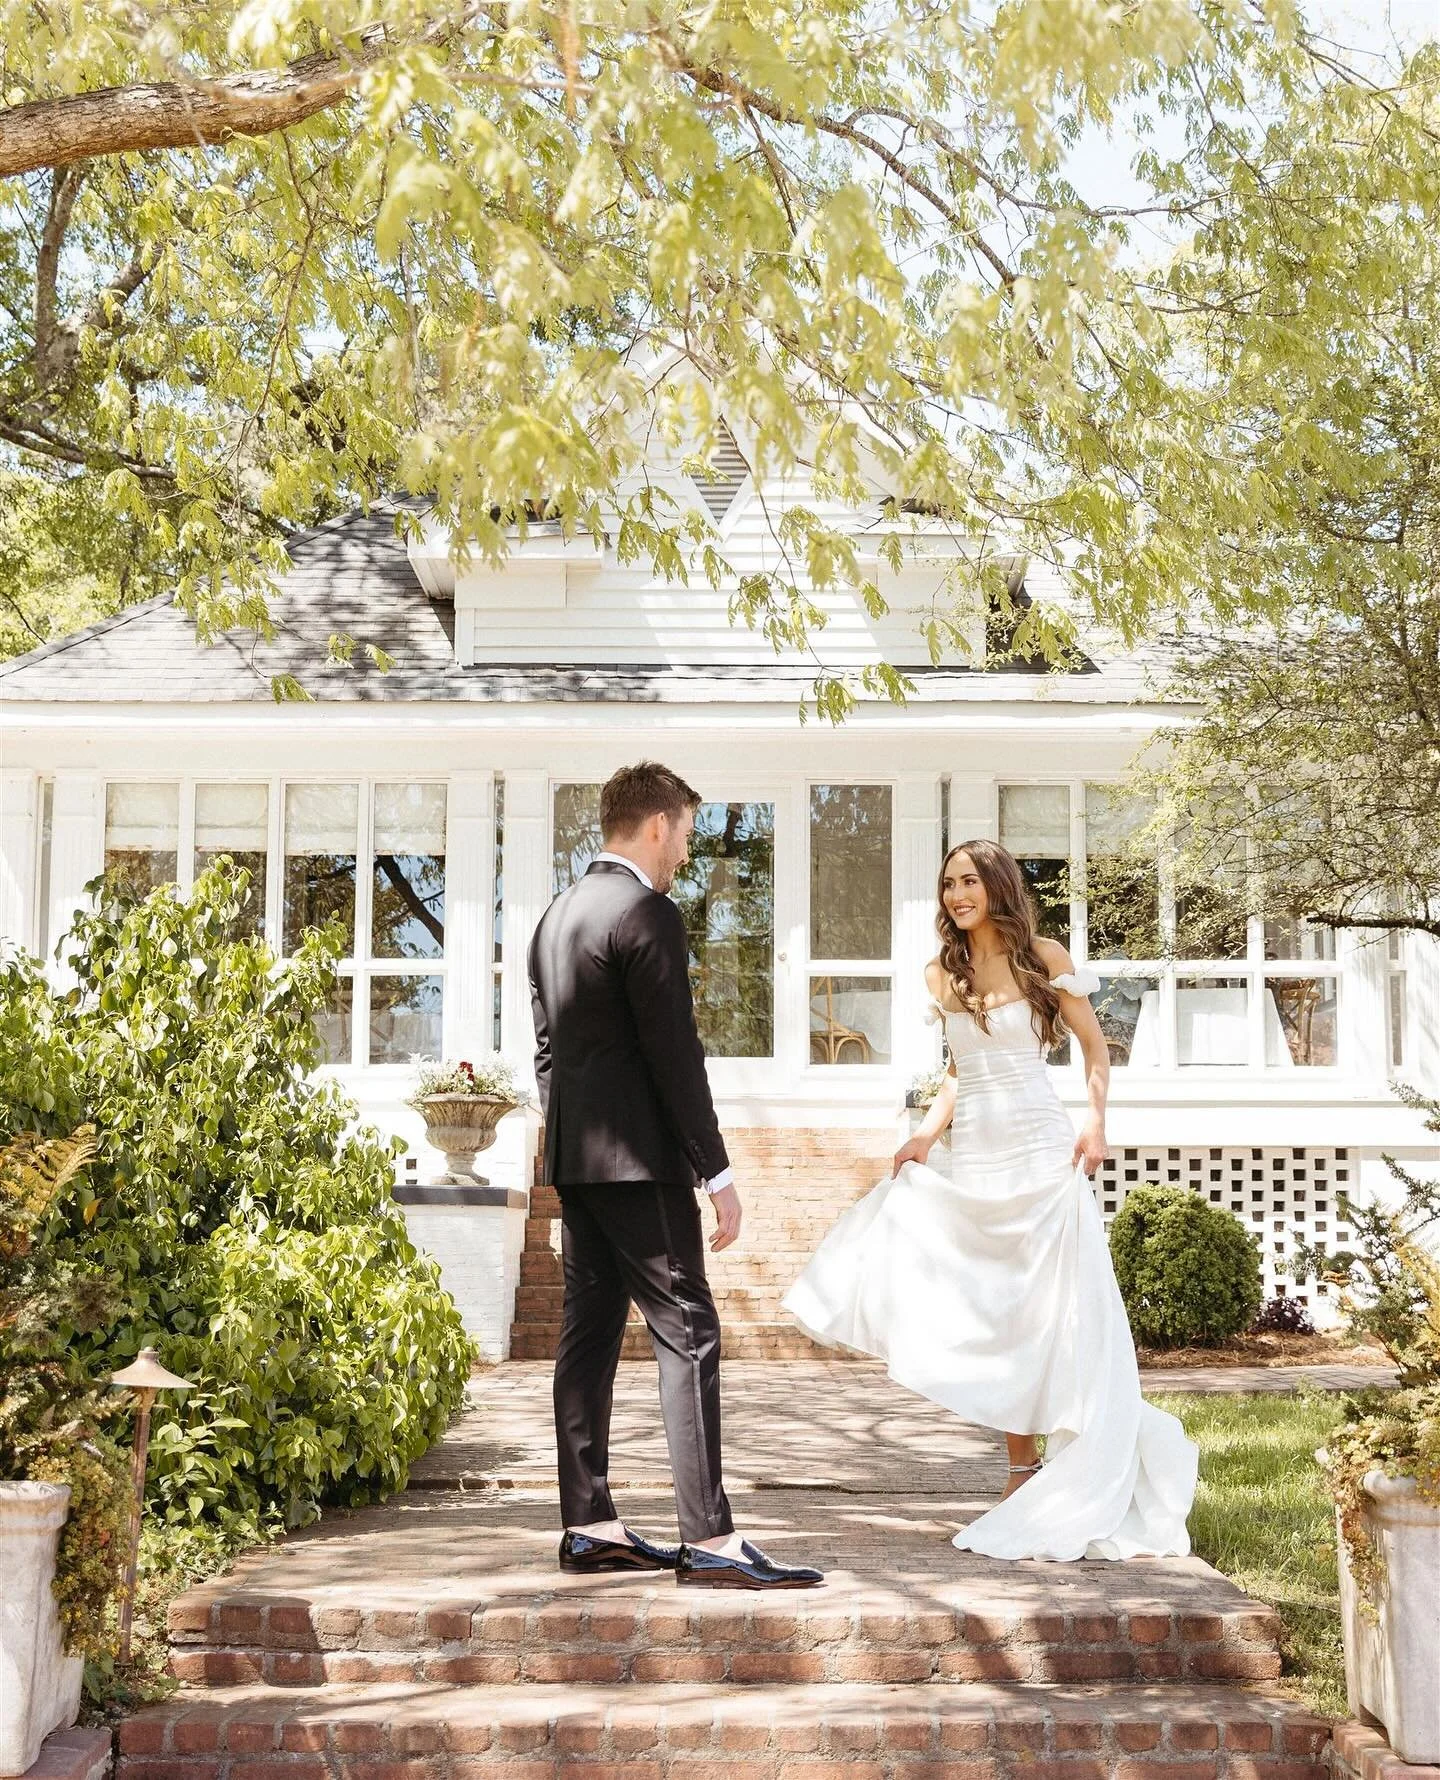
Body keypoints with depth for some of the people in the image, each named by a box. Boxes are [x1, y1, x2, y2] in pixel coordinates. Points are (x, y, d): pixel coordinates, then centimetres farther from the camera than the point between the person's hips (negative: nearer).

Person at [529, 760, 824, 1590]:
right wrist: (718, 1173, -13)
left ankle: (591, 1526, 13)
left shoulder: (557, 916, 15)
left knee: (589, 1334, 10)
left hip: (574, 1157, 10)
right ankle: (710, 1539, -9)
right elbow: (674, 1053, -17)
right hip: (639, 1158, -9)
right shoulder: (648, 914, -13)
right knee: (688, 1335, -8)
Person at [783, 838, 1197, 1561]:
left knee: (1054, 1317, -4)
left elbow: (1094, 1044, 7)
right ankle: (1023, 1471, 14)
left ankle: (1083, 1489, 5)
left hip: (1042, 1154, -4)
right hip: (972, 1159, 4)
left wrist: (1095, 1121, -7)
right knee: (988, 1321, 4)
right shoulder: (942, 975, 10)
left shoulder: (1043, 958, 0)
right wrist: (927, 1132, 6)